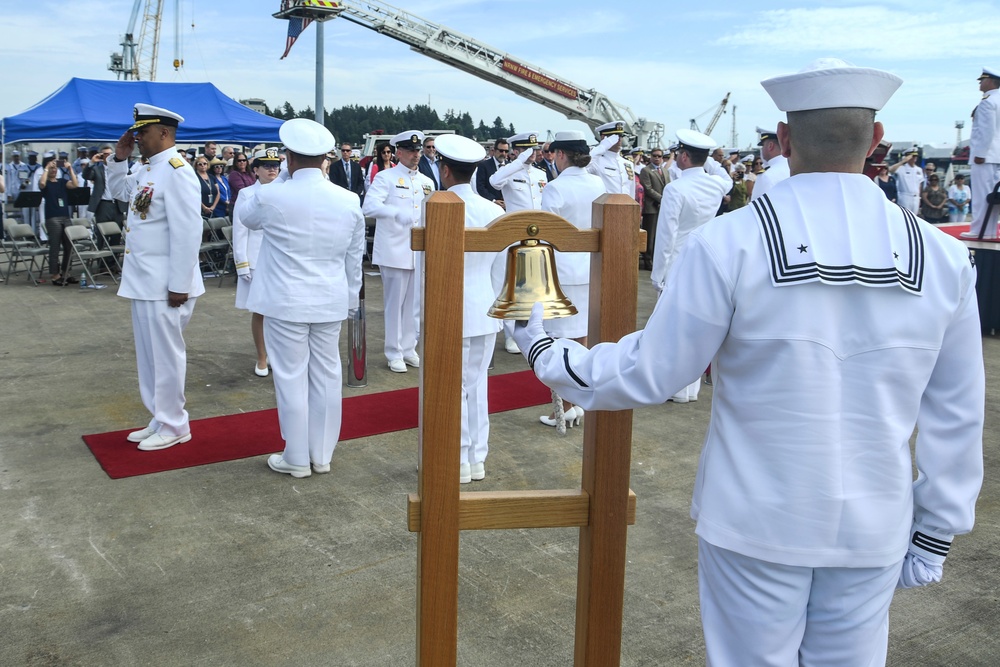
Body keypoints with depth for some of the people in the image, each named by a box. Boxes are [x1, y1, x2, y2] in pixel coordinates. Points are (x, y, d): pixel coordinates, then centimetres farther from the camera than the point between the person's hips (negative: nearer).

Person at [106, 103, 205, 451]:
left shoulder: (176, 171, -17)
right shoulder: (145, 169, 11)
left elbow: (187, 231, -22)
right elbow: (119, 191, 31)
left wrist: (179, 285, -21)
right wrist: (119, 158, 12)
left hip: (164, 285, -9)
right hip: (142, 280, 9)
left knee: (165, 355, 2)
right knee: (149, 354, 16)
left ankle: (173, 427, 15)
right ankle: (160, 419, 29)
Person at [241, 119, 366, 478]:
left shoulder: (272, 197, -12)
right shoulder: (349, 201, -2)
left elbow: (246, 214, 12)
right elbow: (354, 258, 7)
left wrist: (283, 177, 11)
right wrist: (350, 298, 18)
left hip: (285, 303, -4)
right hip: (331, 303, 4)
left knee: (291, 378, 5)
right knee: (326, 376, 11)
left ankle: (297, 459, 15)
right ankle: (322, 455, 22)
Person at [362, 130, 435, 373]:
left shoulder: (427, 182, 13)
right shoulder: (385, 177, -5)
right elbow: (369, 207, -20)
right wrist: (398, 213, -34)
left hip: (420, 251, 5)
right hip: (394, 251, -5)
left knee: (416, 303, 10)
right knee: (395, 303, 1)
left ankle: (409, 349, 23)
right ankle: (394, 353, 13)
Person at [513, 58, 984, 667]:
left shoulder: (729, 243, -17)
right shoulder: (943, 258, -5)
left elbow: (651, 372, -11)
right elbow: (957, 417, 2)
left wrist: (545, 355, 5)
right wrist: (937, 533, 14)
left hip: (757, 522, -3)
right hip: (876, 529, 3)